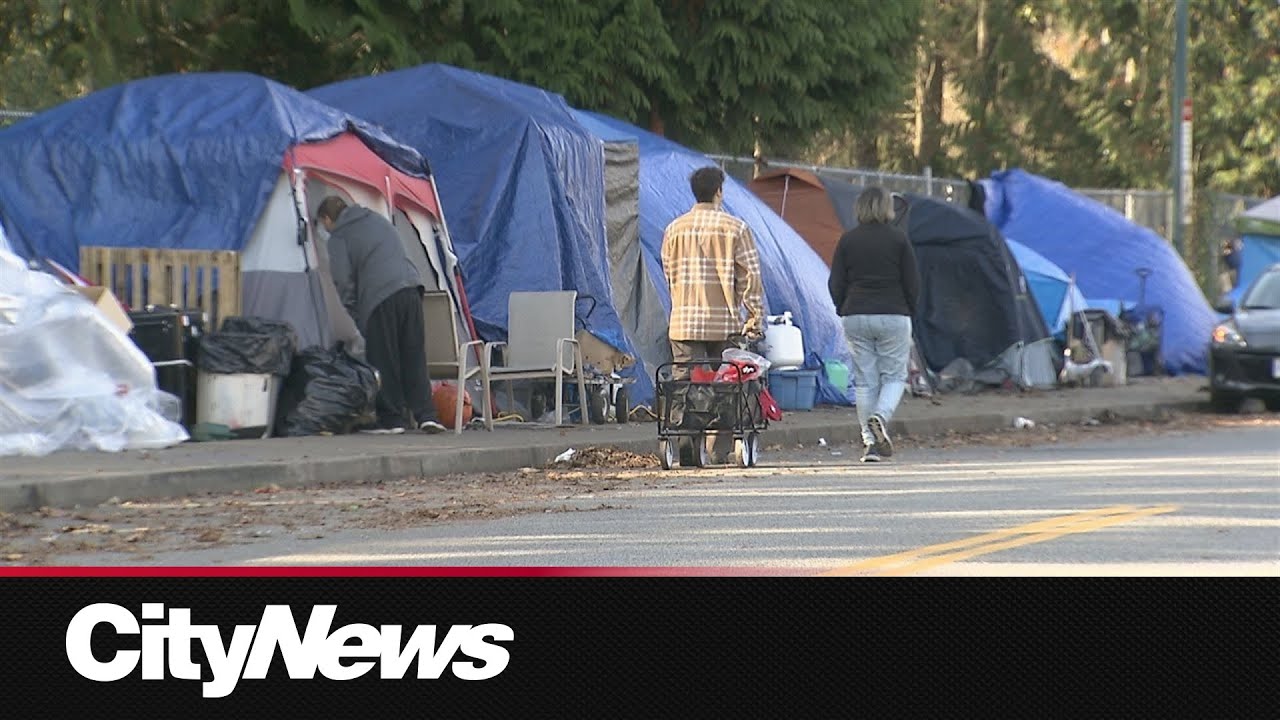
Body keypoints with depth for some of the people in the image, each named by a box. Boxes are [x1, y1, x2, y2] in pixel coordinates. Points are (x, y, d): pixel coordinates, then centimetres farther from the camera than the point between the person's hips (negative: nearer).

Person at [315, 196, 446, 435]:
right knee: (414, 358, 8)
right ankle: (426, 415, 3)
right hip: (411, 289, 6)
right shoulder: (378, 220, 25)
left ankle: (391, 417, 5)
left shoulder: (338, 239, 5)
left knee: (383, 361, 3)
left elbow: (344, 283, -2)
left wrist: (354, 315, 9)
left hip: (380, 299, -6)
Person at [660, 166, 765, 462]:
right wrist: (755, 316, 0)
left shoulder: (675, 229, 6)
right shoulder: (735, 228, -2)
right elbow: (750, 276, -4)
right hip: (724, 321, -2)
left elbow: (669, 273, 12)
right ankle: (720, 449, 2)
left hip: (684, 322, 2)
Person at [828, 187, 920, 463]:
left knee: (864, 380, 6)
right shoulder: (898, 239, -4)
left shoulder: (847, 240, 1)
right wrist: (909, 312, 12)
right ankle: (881, 416, -21)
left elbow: (835, 284, 2)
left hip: (856, 317, 2)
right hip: (893, 316, -2)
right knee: (894, 375, 7)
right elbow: (912, 282, -3)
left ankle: (870, 442, 4)